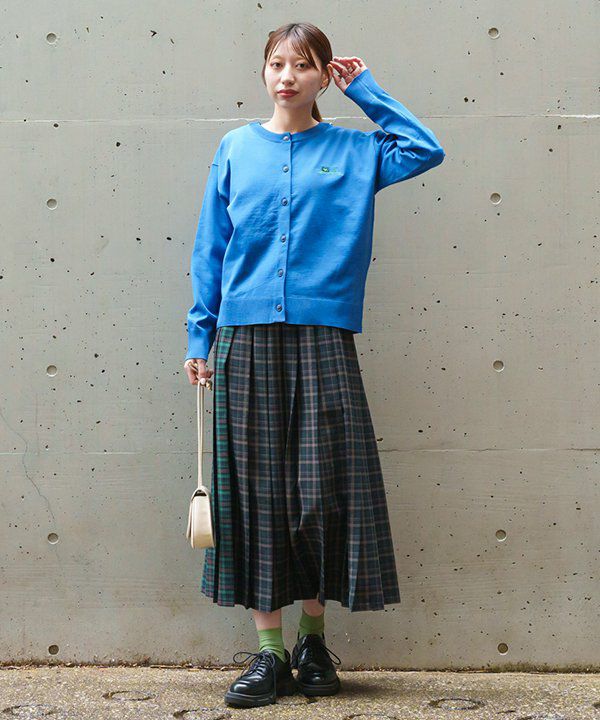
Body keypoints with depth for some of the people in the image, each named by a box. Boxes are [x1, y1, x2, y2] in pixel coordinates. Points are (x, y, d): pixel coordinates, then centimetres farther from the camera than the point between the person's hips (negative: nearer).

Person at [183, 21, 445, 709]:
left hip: (322, 340, -1)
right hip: (246, 341, 1)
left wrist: (366, 91, 6)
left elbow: (426, 149, -1)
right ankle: (269, 652, 8)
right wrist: (200, 336, 6)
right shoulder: (235, 149, 12)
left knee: (324, 487, -1)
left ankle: (313, 639, 17)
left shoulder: (352, 150, 10)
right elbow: (210, 251, 11)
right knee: (255, 489, 0)